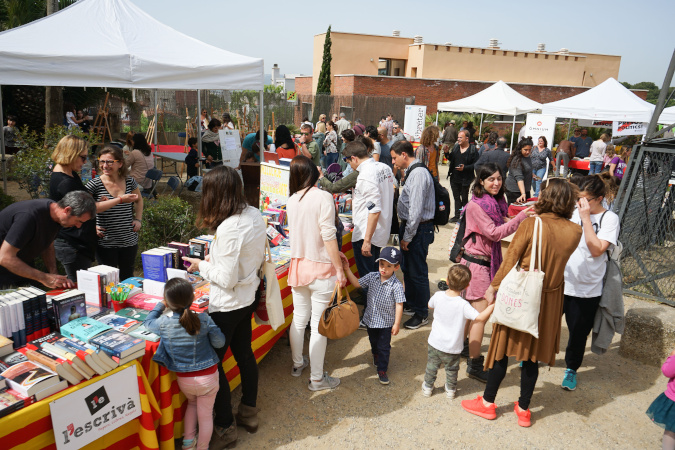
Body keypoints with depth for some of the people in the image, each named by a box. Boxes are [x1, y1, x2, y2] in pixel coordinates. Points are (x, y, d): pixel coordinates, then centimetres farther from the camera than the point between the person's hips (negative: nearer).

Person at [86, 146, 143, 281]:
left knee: (128, 278, 15)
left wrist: (138, 219, 10)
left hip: (129, 241, 3)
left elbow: (139, 200, 21)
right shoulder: (95, 184, -9)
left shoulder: (130, 182, 2)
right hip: (105, 243, -3)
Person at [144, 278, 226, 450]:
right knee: (205, 414, 16)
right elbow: (220, 342, -8)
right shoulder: (204, 319, -18)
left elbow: (148, 322, 7)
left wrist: (160, 305, 18)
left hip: (184, 379, 2)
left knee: (192, 403, 32)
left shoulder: (163, 323, -16)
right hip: (208, 376, -2)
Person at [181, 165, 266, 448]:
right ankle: (249, 412, 39)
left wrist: (202, 266, -9)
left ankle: (225, 427, 21)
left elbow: (227, 279, -24)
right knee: (244, 352, 22)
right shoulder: (254, 215, -3)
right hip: (249, 296, 9)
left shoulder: (228, 228, -28)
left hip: (227, 305, -9)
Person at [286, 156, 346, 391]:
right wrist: (339, 269, -13)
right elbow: (328, 235, -20)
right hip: (320, 268, -6)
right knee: (319, 325, 4)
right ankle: (317, 378, 16)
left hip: (298, 265, 6)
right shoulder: (323, 197, -16)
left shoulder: (292, 200, 2)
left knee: (299, 319, 21)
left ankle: (297, 363, 39)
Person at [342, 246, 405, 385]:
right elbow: (356, 283, -1)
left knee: (383, 346, 8)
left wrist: (397, 324, -14)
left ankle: (382, 370, 24)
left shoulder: (396, 285, -22)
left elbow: (399, 305, -17)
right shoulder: (372, 277, -9)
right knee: (373, 341, 27)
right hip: (370, 319, 5)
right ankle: (376, 355, 57)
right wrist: (347, 270, -9)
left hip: (386, 322, -5)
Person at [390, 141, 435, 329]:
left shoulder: (419, 174, -21)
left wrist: (407, 237, -17)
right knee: (407, 269, 21)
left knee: (418, 273, 1)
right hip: (409, 226, 10)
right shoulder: (412, 172, 11)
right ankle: (410, 304, 39)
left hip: (419, 229, -10)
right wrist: (404, 233, 15)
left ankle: (421, 315, 15)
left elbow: (416, 210, -23)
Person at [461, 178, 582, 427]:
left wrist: (493, 287, -2)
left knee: (504, 348, 11)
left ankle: (488, 403, 26)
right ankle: (523, 409, 28)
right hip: (550, 298, 4)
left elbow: (510, 260, -15)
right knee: (532, 352, 16)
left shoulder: (530, 224, -20)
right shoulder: (575, 231, -7)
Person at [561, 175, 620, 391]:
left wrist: (585, 218, -20)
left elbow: (597, 249, -20)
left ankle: (571, 369, 34)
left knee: (579, 332, 11)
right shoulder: (573, 211, 1)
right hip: (560, 282, 3)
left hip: (587, 290, -3)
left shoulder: (609, 219, -8)